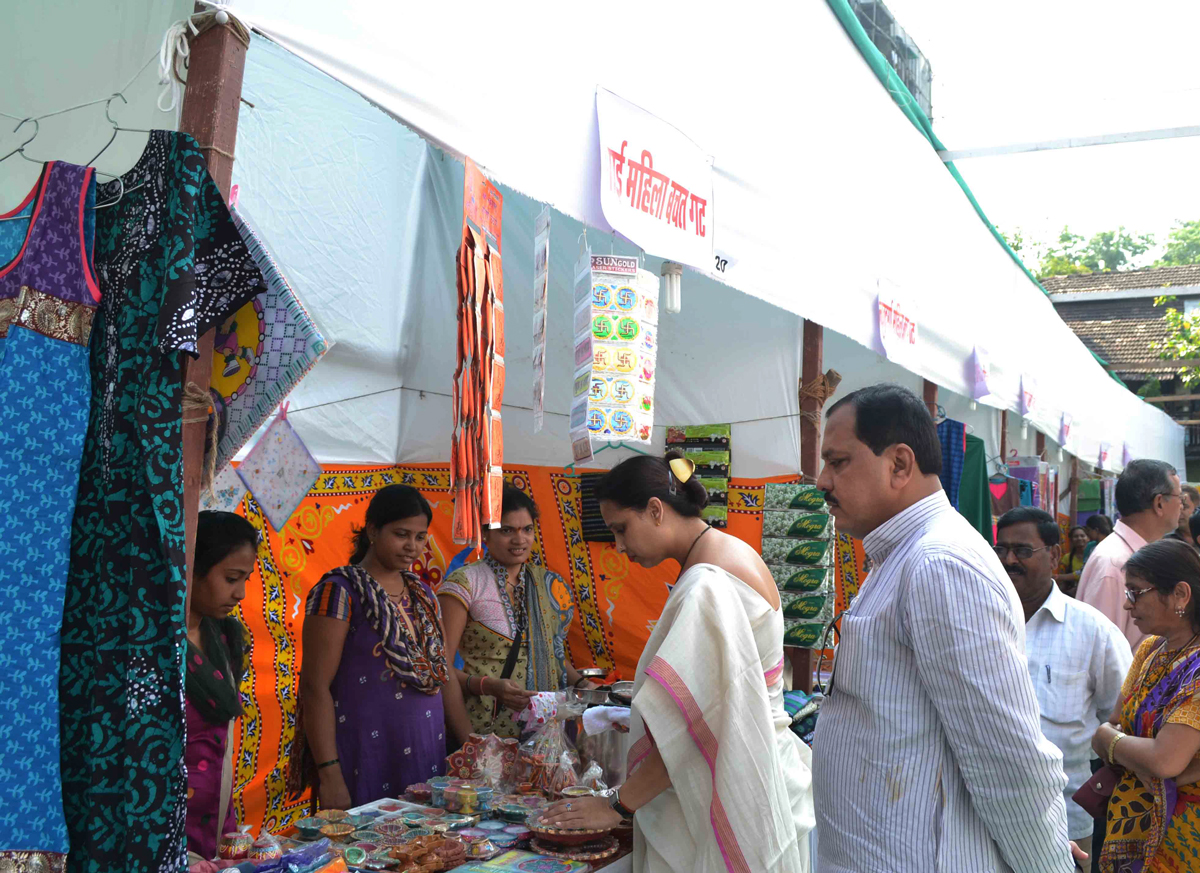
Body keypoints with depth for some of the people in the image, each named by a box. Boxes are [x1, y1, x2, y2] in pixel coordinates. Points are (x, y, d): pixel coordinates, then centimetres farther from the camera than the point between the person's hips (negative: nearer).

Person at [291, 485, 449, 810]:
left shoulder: (423, 594, 12)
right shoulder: (340, 591, -8)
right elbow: (315, 687, -12)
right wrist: (329, 775, -17)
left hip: (427, 758, 6)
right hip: (366, 765, -6)